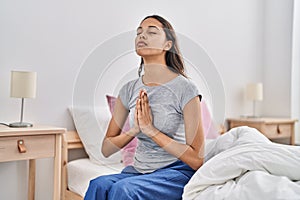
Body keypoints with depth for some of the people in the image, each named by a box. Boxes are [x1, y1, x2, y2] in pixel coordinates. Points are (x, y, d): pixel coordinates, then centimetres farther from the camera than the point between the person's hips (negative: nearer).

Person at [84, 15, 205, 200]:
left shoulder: (185, 88, -11)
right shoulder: (130, 89, 4)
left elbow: (197, 160, -12)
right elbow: (106, 149, 7)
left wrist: (151, 130, -17)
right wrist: (135, 130, -12)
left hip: (176, 173, -4)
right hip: (138, 170, 4)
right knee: (99, 185, -26)